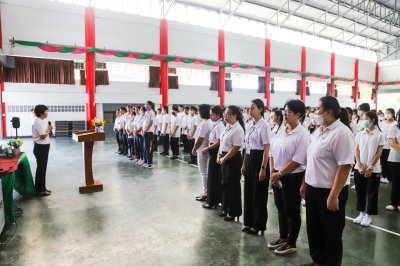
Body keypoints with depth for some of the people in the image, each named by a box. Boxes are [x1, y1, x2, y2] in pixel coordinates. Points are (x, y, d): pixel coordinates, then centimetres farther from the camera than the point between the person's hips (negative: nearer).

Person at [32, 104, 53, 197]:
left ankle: (41, 188, 26)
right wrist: (49, 129, -11)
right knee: (41, 168, -1)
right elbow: (43, 136, -24)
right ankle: (40, 190, 9)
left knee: (42, 168, 16)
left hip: (43, 146, 10)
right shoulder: (39, 122, -19)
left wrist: (48, 129, 2)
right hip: (41, 147, -10)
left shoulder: (42, 121, 12)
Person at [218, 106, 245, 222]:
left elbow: (236, 148, -21)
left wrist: (224, 158, -16)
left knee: (233, 186, 2)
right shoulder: (228, 127, 11)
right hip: (224, 159, 9)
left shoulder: (238, 129, -17)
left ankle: (234, 212, 16)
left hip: (233, 159, -9)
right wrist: (219, 156, 7)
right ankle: (226, 209, 31)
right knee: (225, 184, 17)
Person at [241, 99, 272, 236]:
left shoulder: (264, 125, -13)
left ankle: (258, 226, 21)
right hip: (249, 159, 8)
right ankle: (249, 222, 31)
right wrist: (244, 164, 16)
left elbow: (266, 149, -16)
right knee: (248, 192, 15)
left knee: (259, 194, 5)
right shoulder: (250, 125, 10)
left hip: (259, 159, -8)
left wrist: (263, 168, -18)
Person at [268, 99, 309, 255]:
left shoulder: (302, 134, -15)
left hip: (292, 178, -7)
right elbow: (272, 152, 10)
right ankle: (283, 238, 37)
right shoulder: (282, 131, 7)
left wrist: (279, 174, -16)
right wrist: (272, 172, -2)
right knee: (281, 208, 19)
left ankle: (291, 243, 25)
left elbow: (297, 161, -20)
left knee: (292, 211, 8)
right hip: (277, 177, 7)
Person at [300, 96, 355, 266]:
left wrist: (333, 196, -23)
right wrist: (304, 184, 16)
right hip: (312, 190, 8)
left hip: (330, 192, -8)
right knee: (314, 229, 21)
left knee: (331, 233, 11)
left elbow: (345, 166, -22)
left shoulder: (342, 133, -17)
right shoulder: (318, 131, 8)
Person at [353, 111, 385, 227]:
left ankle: (368, 215, 19)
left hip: (373, 169, -3)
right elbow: (357, 151, 3)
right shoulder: (360, 134, 4)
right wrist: (360, 166, -8)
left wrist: (370, 168, -13)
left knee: (372, 193, 7)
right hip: (359, 168, 4)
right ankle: (362, 213, 24)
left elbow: (378, 153, -8)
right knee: (360, 191, 10)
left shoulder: (379, 135, -6)